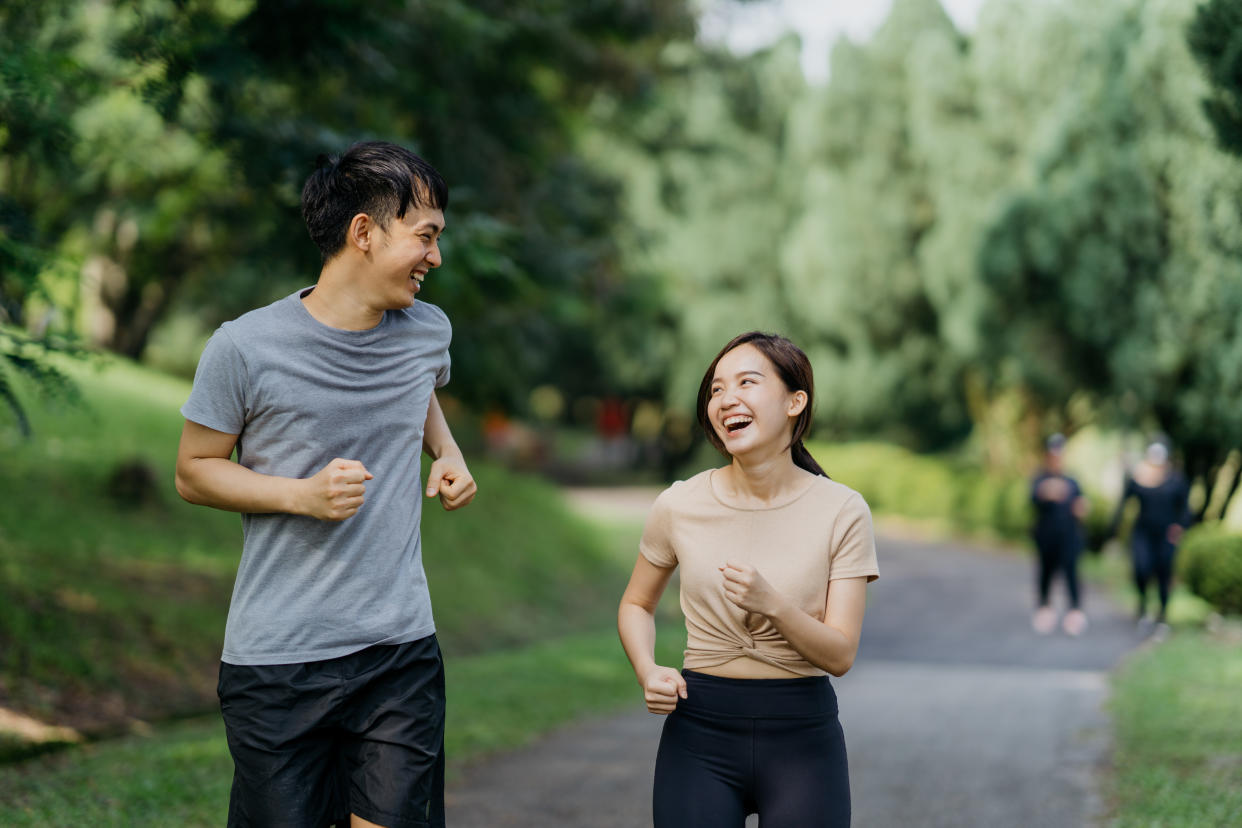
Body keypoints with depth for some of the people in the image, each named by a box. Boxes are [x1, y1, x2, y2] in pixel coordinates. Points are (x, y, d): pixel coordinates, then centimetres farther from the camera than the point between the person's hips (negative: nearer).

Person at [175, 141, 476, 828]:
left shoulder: (428, 331, 6)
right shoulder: (246, 347, -10)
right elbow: (194, 472, 0)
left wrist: (448, 453, 10)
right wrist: (303, 494, -14)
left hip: (401, 649, 3)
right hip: (277, 664, -3)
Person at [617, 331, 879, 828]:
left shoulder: (842, 512, -7)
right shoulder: (680, 506, -4)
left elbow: (840, 656, -9)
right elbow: (637, 605, 12)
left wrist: (773, 605, -26)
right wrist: (648, 671, -8)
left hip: (802, 735, 0)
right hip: (700, 730, 1)